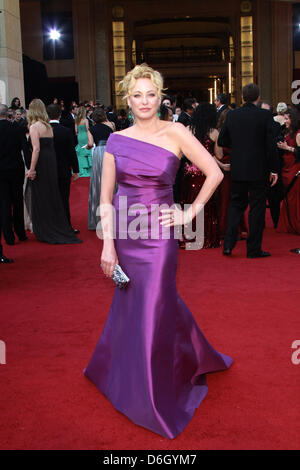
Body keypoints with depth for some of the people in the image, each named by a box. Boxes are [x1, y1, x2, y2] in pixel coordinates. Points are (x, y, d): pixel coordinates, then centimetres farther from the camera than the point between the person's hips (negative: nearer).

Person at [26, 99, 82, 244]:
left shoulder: (34, 126, -11)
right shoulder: (48, 126, 10)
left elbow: (36, 149, -19)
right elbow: (51, 146, 7)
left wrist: (32, 169, -19)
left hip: (41, 165, -7)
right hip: (51, 163, 7)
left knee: (41, 199, 2)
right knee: (52, 196, 15)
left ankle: (46, 233, 8)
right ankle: (59, 228, 22)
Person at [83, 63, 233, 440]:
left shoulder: (175, 133, -5)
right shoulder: (116, 140, 2)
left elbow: (214, 173, -3)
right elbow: (105, 199, 1)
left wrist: (190, 213, -5)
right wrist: (107, 244, -6)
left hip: (158, 236, -2)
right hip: (124, 233, 3)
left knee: (153, 313, 3)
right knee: (131, 306, 15)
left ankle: (155, 404, 22)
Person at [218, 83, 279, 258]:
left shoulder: (232, 115, 1)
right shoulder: (265, 115, -9)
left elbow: (221, 141, 5)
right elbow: (271, 144, -10)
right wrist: (274, 169, -3)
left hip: (238, 169, 3)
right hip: (259, 170, -3)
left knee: (236, 204, 15)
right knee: (257, 207, 4)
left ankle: (228, 244, 8)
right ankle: (254, 249, 8)